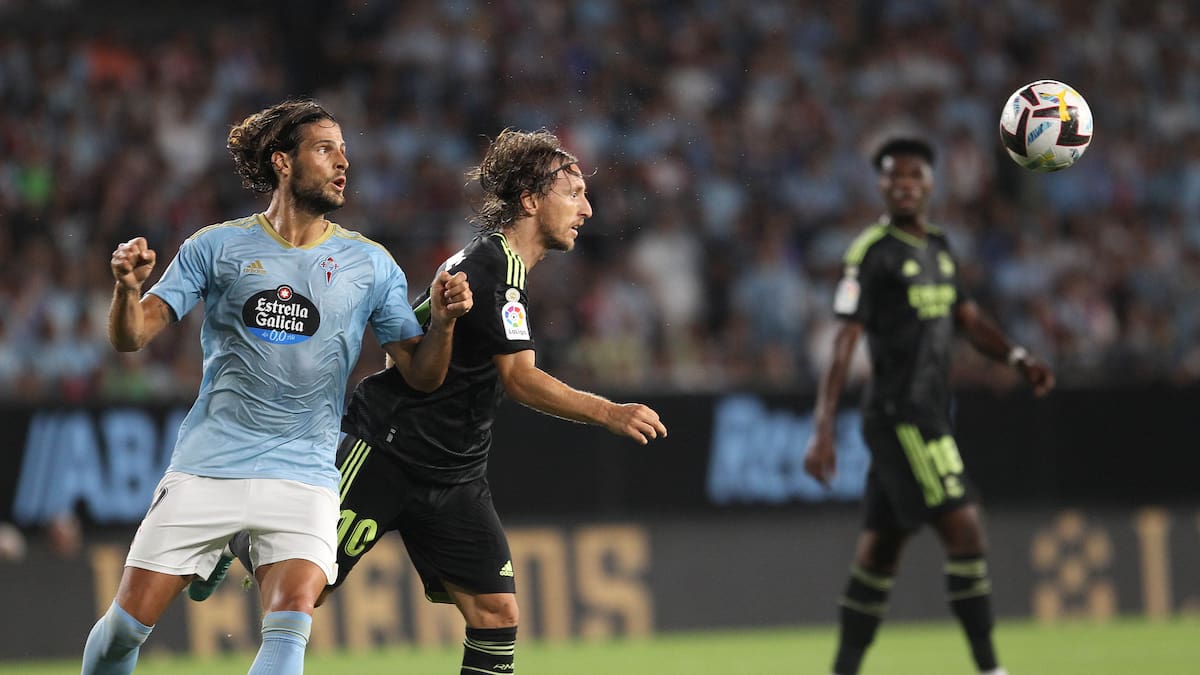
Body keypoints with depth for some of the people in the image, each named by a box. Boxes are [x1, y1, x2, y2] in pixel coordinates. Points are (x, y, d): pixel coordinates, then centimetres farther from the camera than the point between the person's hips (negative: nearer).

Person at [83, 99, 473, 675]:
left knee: (290, 624, -21)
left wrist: (442, 323, -13)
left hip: (302, 477, 0)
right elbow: (130, 337, 0)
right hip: (205, 469, 0)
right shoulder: (217, 247, 4)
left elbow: (421, 376, 6)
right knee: (128, 621, -2)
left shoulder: (370, 265, 7)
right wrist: (127, 288, -21)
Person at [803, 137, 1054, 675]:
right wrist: (823, 429, -18)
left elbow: (967, 318, 19)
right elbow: (844, 342, -13)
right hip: (898, 418, -8)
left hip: (929, 418, 8)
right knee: (964, 529, -13)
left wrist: (1017, 358, 0)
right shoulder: (871, 252, -10)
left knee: (880, 550, 10)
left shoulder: (938, 248, 15)